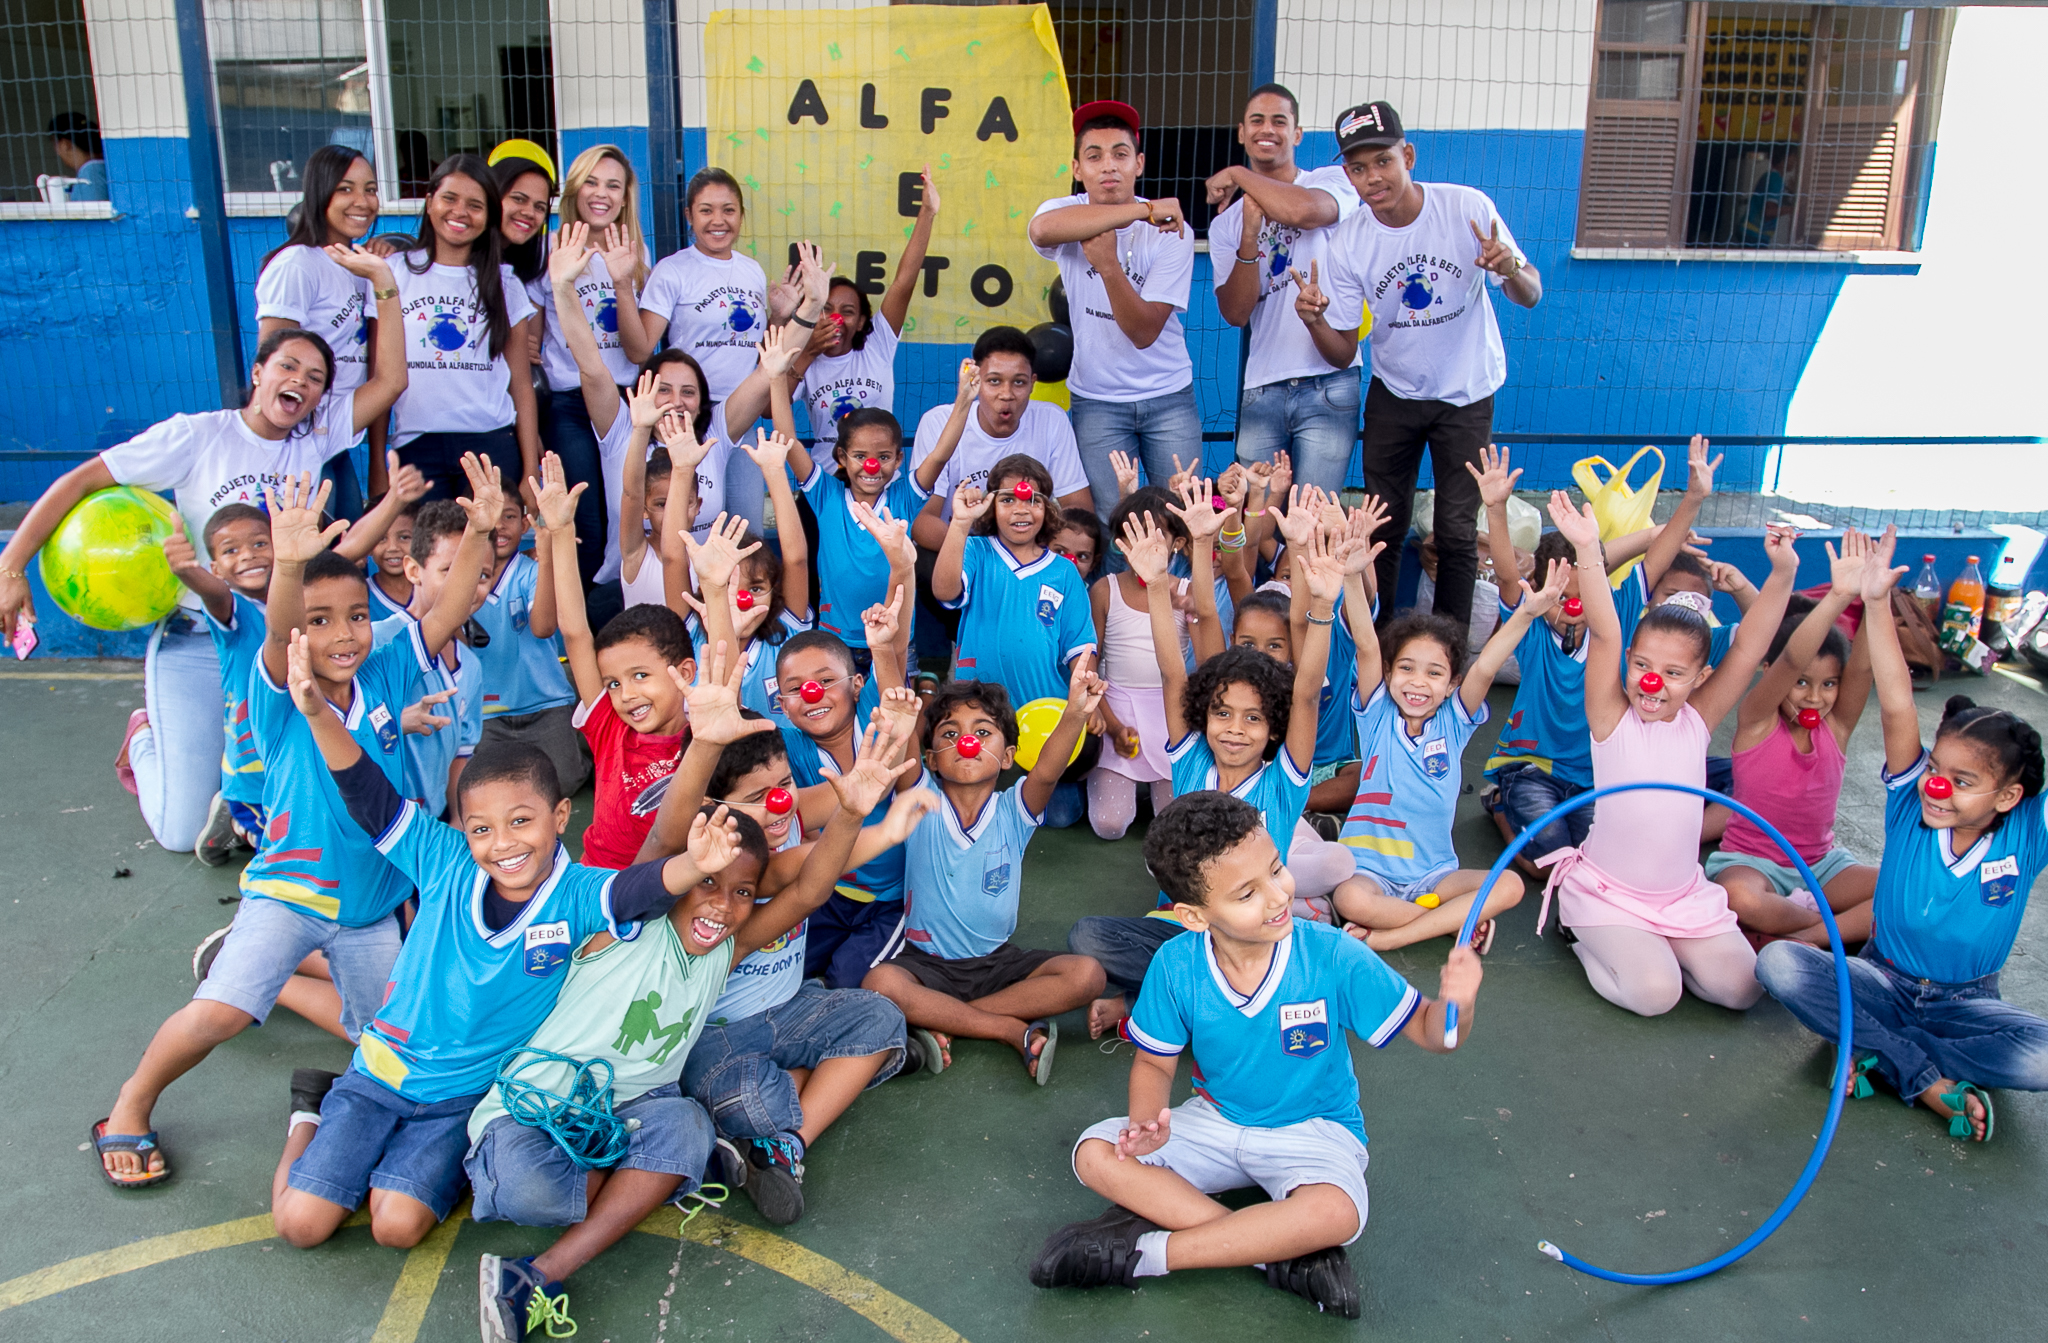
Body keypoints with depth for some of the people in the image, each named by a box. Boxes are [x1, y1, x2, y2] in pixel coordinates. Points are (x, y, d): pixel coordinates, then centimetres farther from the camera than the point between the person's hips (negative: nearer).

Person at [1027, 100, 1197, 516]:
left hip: (1169, 397, 0)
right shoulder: (1066, 215, -7)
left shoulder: (1172, 231, -9)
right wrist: (1143, 209, -39)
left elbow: (1144, 332, -18)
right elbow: (1042, 229, -36)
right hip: (1096, 400, 0)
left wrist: (1108, 263, -33)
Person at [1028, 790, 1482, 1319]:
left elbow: (1428, 1031, -14)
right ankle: (1283, 1251, -21)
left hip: (1312, 1131, -3)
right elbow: (1155, 1062, -2)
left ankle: (1145, 1251, -21)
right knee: (1097, 1155, -19)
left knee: (1336, 1214, -37)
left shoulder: (1334, 957, -22)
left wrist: (1456, 1002, -39)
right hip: (1215, 1121, 3)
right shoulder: (1176, 966, -16)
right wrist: (1146, 1120, -24)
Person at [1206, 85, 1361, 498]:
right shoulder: (1225, 224, 12)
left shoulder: (1333, 181, 4)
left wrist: (1237, 175, -7)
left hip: (1328, 385, -3)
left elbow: (1305, 211, -22)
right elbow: (1235, 313, 0)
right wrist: (1250, 232, -13)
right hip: (1261, 389, 3)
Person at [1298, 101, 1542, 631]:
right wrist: (1314, 320, -32)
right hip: (1393, 394, 2)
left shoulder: (1467, 208, -18)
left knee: (1457, 533, -2)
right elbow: (1343, 354, -10)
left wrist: (1511, 270, -35)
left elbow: (1531, 295, -11)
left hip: (1467, 393, -1)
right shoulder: (1347, 242, -14)